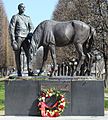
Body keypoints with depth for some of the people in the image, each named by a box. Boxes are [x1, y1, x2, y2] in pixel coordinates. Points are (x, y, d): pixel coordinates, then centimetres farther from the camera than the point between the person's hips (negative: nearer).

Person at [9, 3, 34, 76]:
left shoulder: (28, 18, 19)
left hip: (26, 38, 3)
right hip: (18, 37, -3)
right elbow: (11, 28, -1)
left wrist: (30, 34, -7)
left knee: (29, 54, -8)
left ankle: (30, 71, -9)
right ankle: (19, 72, 2)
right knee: (17, 55, -1)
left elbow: (31, 27, 15)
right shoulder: (15, 17, 6)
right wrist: (13, 40, -10)